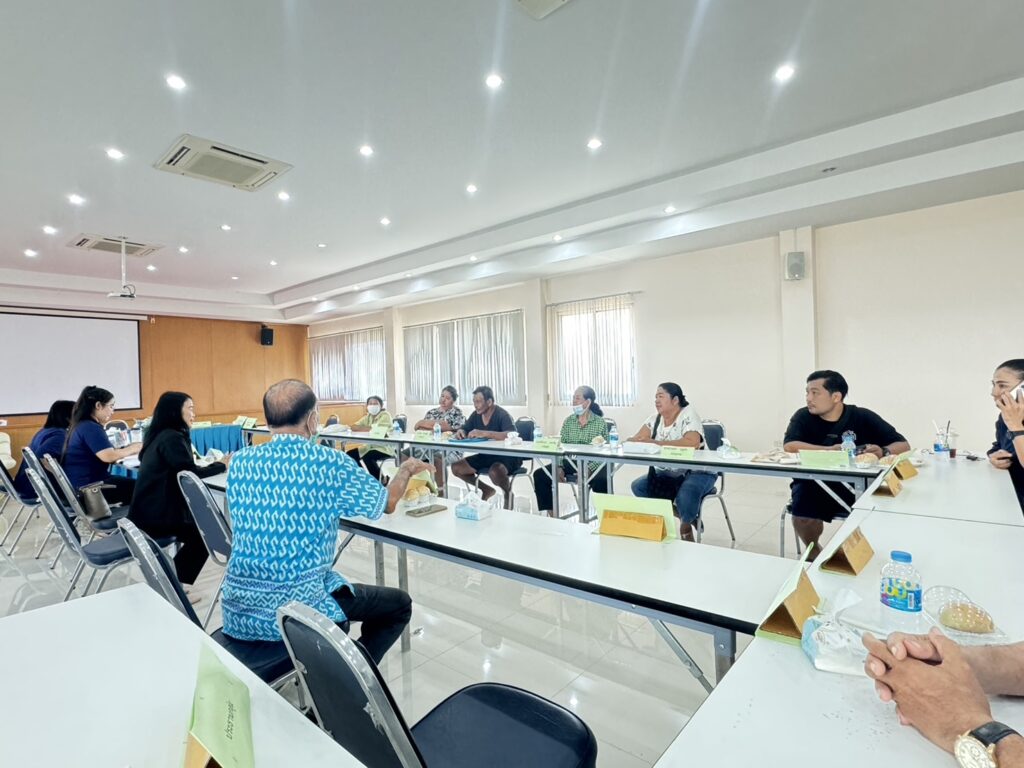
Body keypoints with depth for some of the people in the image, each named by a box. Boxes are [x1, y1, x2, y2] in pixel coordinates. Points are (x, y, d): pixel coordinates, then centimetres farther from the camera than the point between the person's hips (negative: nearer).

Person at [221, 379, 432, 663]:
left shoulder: (239, 461, -2)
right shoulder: (331, 463, -15)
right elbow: (388, 503, 2)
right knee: (399, 604, 14)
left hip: (237, 612, 6)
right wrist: (406, 469, 21)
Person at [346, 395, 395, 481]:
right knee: (350, 454, 1)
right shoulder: (368, 416, 11)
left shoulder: (385, 415, -11)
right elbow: (353, 427, 1)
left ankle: (381, 480, -10)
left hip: (385, 448, -8)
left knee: (367, 457, -31)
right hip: (370, 446, 8)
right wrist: (366, 428, -22)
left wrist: (361, 428, -9)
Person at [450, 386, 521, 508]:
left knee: (494, 472, -38)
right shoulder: (476, 415, 2)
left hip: (507, 456, -7)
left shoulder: (502, 415, -18)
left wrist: (484, 433, -41)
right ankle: (486, 490, 13)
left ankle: (508, 493, -2)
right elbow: (463, 429, 10)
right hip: (486, 455, 7)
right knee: (456, 467, -7)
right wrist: (460, 432, -17)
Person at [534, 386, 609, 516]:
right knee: (539, 474, -13)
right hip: (570, 462, 4)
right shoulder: (568, 421, 9)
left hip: (593, 464, -4)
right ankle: (552, 514, -4)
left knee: (601, 480, -37)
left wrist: (588, 469, -23)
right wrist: (559, 466, -10)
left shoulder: (600, 422, -2)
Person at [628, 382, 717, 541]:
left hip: (697, 473, -6)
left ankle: (686, 523, 0)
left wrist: (656, 443, -33)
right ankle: (677, 512, 2)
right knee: (638, 486, -12)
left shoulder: (689, 415, -15)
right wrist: (636, 441, -31)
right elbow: (636, 439, -6)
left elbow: (691, 443, -33)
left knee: (685, 495, -35)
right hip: (668, 474, 7)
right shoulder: (655, 419, 4)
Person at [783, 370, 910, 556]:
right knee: (803, 517, -28)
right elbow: (789, 446, -20)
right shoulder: (803, 417, -3)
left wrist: (883, 451, -23)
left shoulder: (863, 418, 0)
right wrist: (828, 450, -32)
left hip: (855, 484, 1)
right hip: (812, 483, -1)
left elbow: (903, 445, 0)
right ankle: (814, 550, 9)